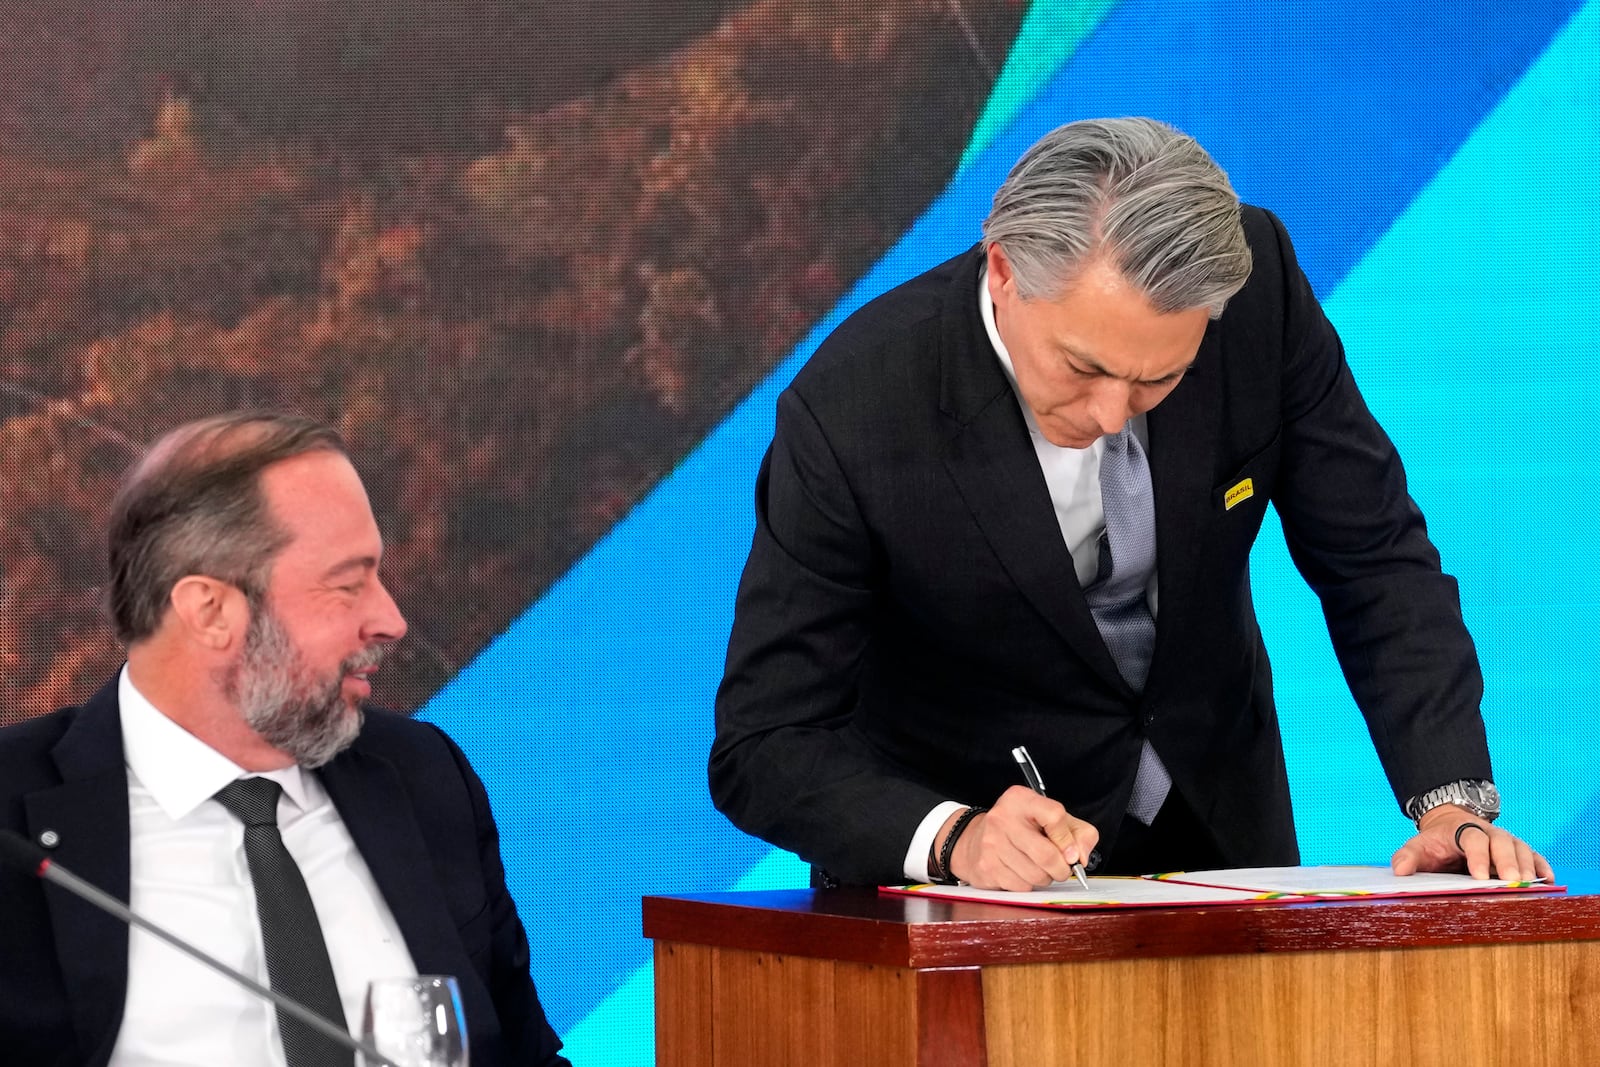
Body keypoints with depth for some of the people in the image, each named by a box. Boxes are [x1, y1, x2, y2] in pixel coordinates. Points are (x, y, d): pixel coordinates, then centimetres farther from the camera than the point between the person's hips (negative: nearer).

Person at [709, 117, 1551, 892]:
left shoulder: (1258, 286, -15)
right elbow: (763, 747, -18)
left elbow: (1372, 557, -4)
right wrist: (952, 839, -34)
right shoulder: (851, 411, -23)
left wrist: (1451, 801, -16)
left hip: (1216, 840, 3)